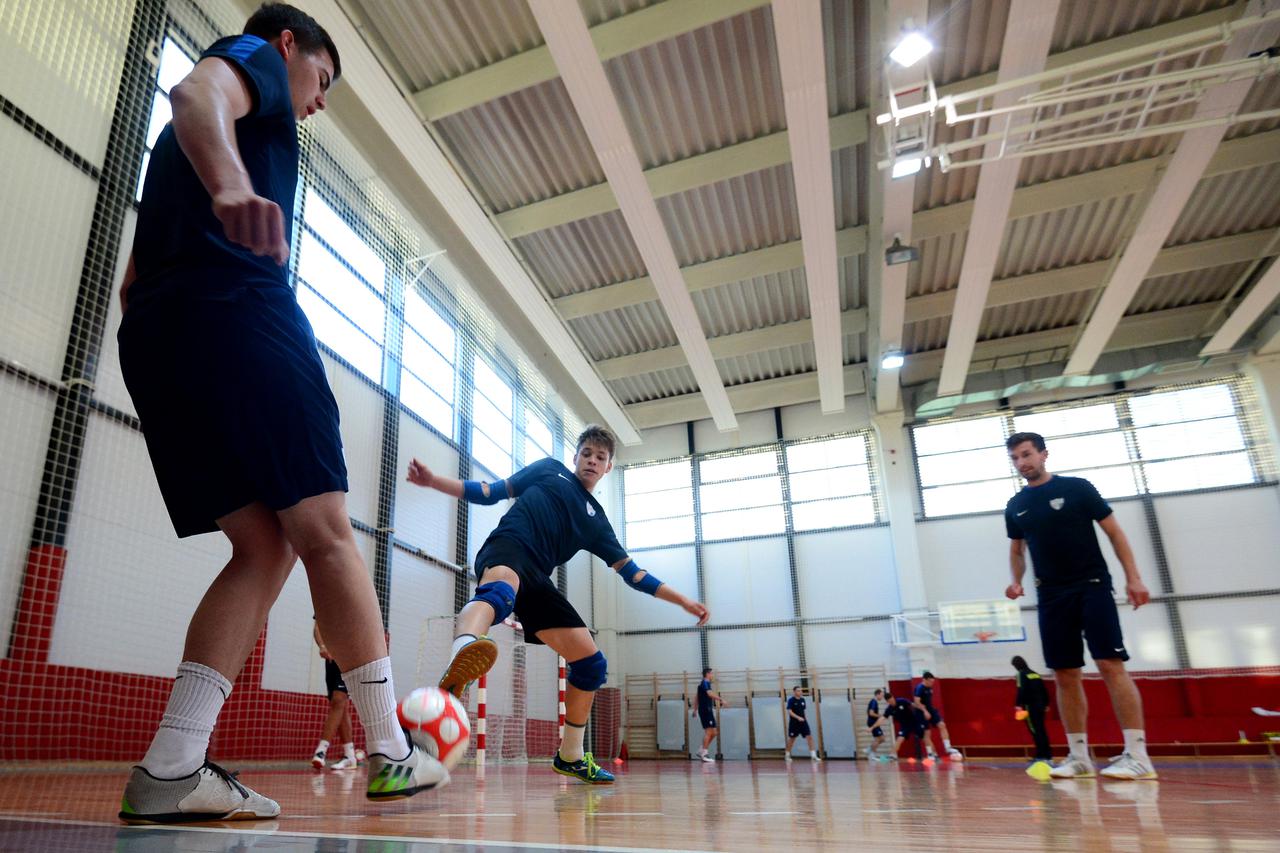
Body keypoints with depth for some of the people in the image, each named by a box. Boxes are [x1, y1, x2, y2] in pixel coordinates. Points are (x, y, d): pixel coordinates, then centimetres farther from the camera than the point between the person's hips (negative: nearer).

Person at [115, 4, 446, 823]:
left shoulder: (172, 150, 36)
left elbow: (133, 282, 30)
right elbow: (198, 92, -14)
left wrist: (175, 377, 30)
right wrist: (231, 184, -34)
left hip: (150, 335, 9)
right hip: (239, 312, -8)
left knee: (265, 546, 3)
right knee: (325, 533, -7)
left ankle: (170, 770, -6)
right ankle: (391, 754, -1)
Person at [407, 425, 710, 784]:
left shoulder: (597, 520, 25)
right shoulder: (549, 469, 22)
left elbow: (632, 573, 22)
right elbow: (491, 492, 20)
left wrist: (682, 600, 16)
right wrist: (434, 480, 10)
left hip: (536, 579, 5)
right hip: (506, 548, -5)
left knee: (592, 663, 2)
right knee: (500, 591, -44)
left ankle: (570, 756, 22)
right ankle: (460, 661, -79)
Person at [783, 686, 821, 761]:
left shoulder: (802, 700, 7)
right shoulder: (791, 700, -11)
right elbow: (789, 712, -18)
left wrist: (803, 718, 16)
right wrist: (798, 717, -29)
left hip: (803, 722, 4)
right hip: (794, 722, -4)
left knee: (809, 737, -9)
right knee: (791, 739, 8)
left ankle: (813, 755, -9)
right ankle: (787, 755, 27)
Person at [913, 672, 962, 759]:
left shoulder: (929, 688, 9)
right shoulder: (919, 688, -17)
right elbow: (917, 702, -24)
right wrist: (925, 711, -31)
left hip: (931, 710, 7)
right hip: (923, 712, -7)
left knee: (942, 725, -8)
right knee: (926, 733, -2)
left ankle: (948, 748, -6)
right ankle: (930, 754, 7)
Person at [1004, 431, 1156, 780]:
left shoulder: (1077, 488, -2)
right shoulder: (1015, 506, 10)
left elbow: (1114, 531, -1)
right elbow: (1017, 550, 20)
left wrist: (1133, 576, -8)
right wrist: (1017, 581, 3)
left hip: (1092, 586, -4)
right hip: (1051, 596, 4)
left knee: (1111, 665, -12)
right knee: (1065, 675, 4)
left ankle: (1137, 755, -8)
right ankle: (1079, 756, 11)